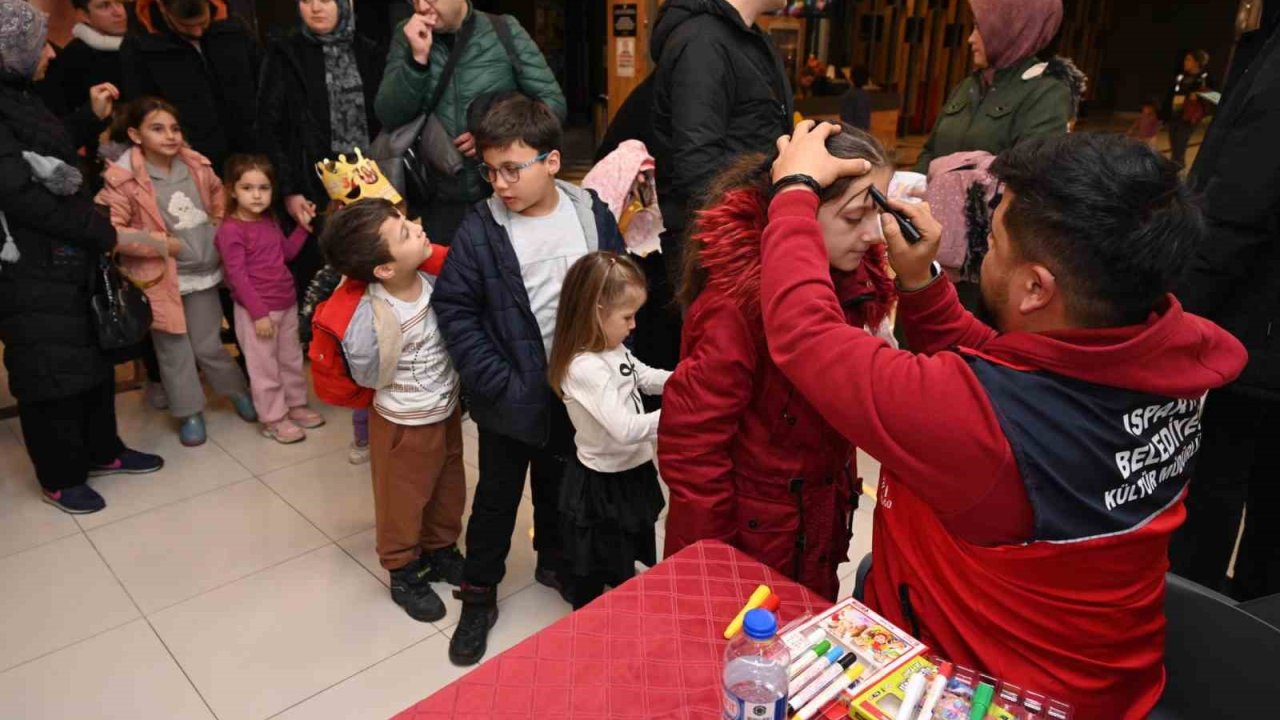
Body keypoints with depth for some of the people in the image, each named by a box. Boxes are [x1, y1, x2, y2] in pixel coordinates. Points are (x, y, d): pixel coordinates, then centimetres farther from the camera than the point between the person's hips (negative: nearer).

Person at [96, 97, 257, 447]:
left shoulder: (195, 165, -1)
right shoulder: (122, 178, -16)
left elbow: (218, 193, 20)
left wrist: (220, 227, 11)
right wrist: (160, 245, -19)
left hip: (203, 272, 3)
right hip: (161, 278, -3)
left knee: (208, 345, 11)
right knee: (174, 350, 9)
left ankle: (238, 391, 34)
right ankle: (190, 413, 24)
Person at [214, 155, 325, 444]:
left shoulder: (270, 222, 6)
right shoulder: (230, 230, -17)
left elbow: (287, 252, 19)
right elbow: (237, 276, -19)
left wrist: (303, 226, 6)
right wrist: (259, 313, -20)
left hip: (287, 304, 8)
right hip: (257, 311, -8)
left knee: (292, 359, 19)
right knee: (264, 367, 5)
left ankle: (296, 405, 35)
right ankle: (273, 420, 16)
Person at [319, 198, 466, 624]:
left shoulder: (431, 278, -17)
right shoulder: (373, 321, -34)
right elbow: (367, 377, -15)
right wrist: (408, 395, -1)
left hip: (447, 410, 6)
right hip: (405, 425, -6)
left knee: (449, 490, 25)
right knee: (404, 501, 18)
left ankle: (441, 551, 51)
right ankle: (404, 575, 43)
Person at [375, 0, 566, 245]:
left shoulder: (505, 31, -2)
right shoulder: (407, 35, 3)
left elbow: (554, 103, -4)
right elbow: (389, 117, -5)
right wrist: (417, 57, -16)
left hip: (507, 195, -1)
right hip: (439, 202, 1)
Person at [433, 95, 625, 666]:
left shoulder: (593, 216, -6)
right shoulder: (480, 229, -13)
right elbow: (455, 309, -11)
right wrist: (498, 382, -17)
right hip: (511, 397, -2)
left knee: (558, 486, 23)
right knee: (497, 496, 13)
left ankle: (553, 560, 48)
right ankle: (478, 595, 32)